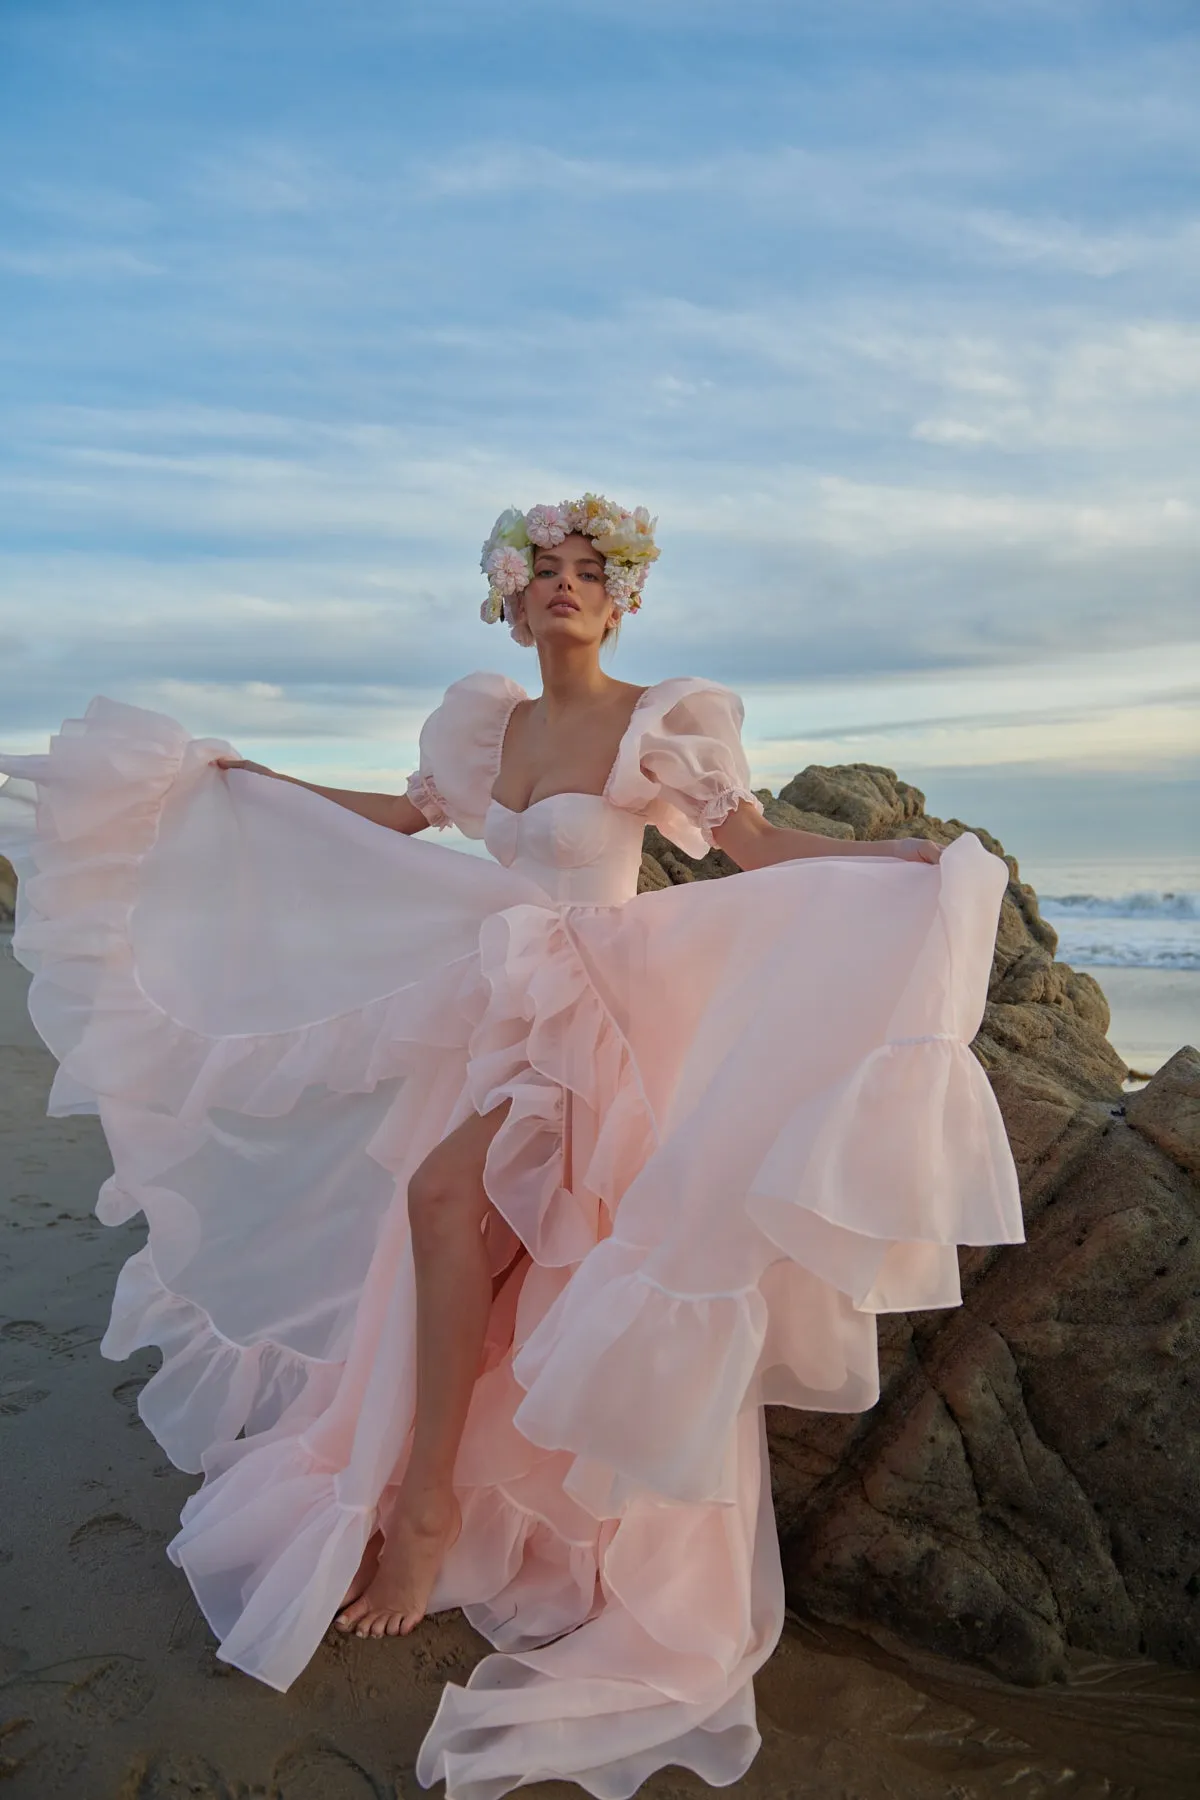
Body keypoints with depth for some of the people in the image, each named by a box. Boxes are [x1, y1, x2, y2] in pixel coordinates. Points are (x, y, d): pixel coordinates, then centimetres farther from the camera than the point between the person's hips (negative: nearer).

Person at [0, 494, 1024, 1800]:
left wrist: (916, 858, -23)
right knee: (456, 1254, 7)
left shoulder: (662, 723, -6)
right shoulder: (490, 722, 10)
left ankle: (428, 1503, -10)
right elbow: (402, 816, 23)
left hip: (590, 1015, -6)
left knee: (446, 1198, -25)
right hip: (492, 1013, 6)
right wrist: (247, 781, 27)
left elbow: (756, 844, -9)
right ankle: (455, 1490, 27)